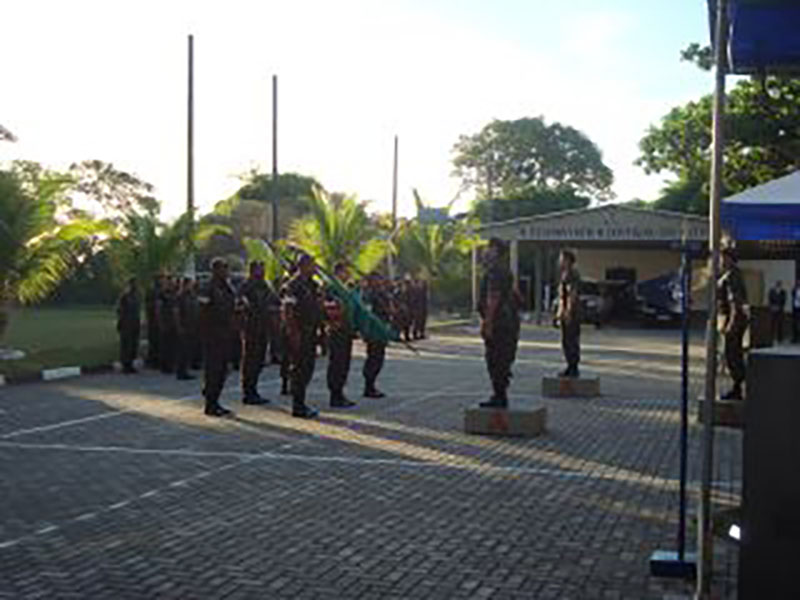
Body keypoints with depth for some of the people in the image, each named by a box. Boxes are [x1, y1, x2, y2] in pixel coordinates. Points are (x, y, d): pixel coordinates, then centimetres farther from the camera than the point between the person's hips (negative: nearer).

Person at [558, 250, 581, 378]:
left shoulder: (572, 274, -13)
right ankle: (570, 367, 18)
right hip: (565, 311, 10)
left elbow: (572, 294, -20)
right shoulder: (564, 274, 18)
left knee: (572, 339, -8)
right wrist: (560, 312, 23)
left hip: (571, 311, -10)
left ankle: (574, 368, -6)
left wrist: (568, 311, -24)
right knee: (566, 340, 12)